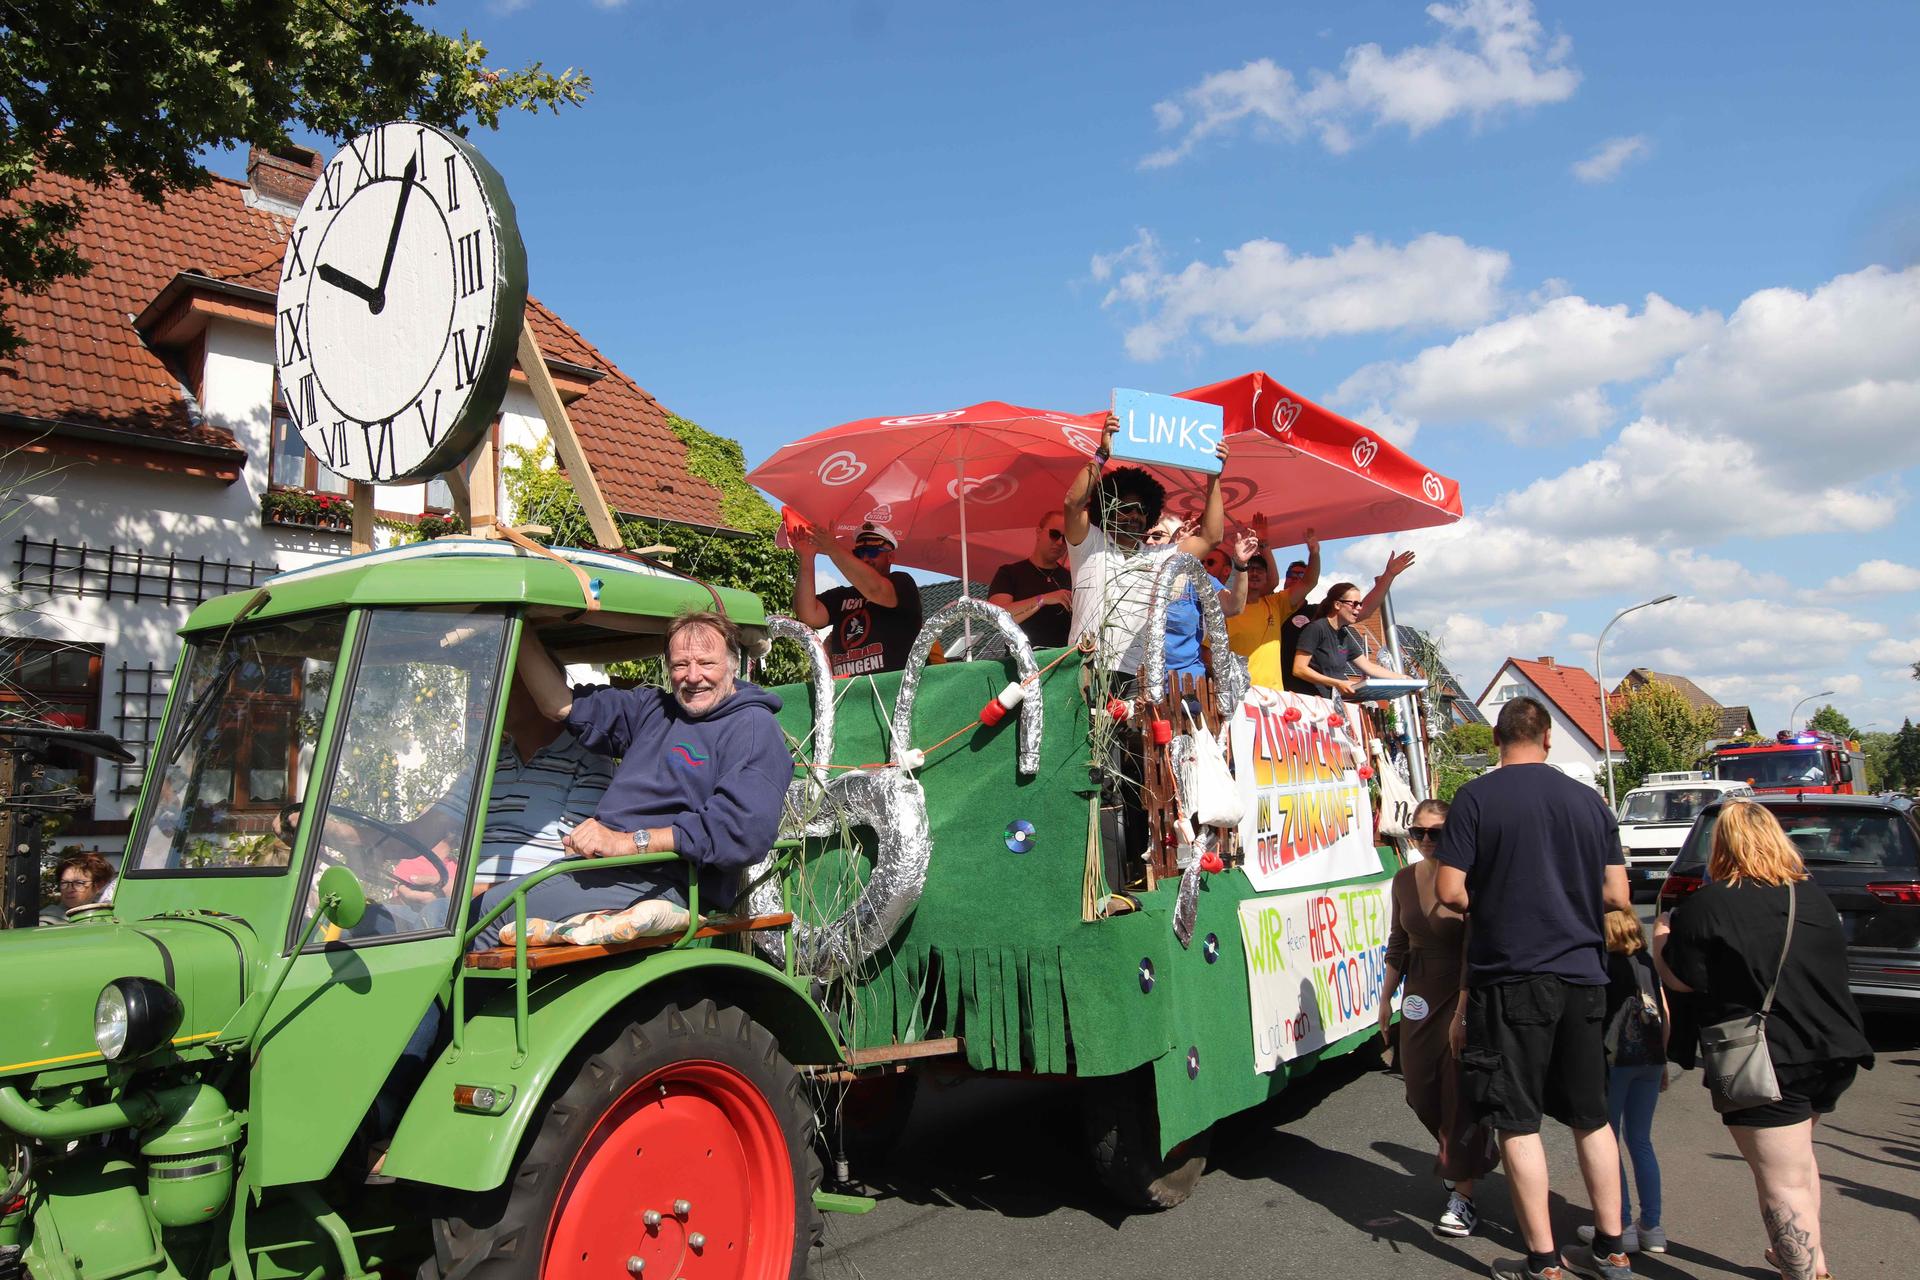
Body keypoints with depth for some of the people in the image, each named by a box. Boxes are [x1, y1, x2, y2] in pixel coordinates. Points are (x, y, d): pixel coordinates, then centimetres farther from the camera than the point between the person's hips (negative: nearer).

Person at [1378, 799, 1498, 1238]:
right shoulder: (1404, 879, 4)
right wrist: (1387, 996, 16)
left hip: (1464, 994, -6)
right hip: (1420, 996, 6)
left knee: (1460, 1093, 0)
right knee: (1421, 1091, 13)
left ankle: (1463, 1197, 11)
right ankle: (1461, 1155, 43)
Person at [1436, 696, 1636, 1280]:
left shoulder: (1475, 798, -9)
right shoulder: (1589, 800, 4)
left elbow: (1450, 892, -12)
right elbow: (1616, 896, 6)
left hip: (1510, 975, -5)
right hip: (1582, 975, 5)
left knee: (1518, 1122, 4)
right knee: (1592, 1116, 17)